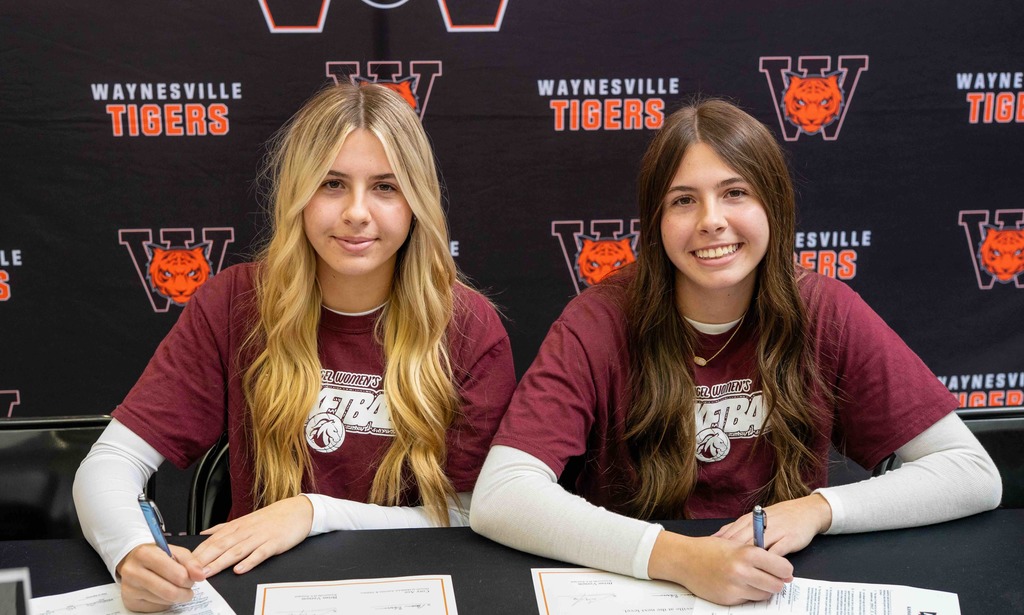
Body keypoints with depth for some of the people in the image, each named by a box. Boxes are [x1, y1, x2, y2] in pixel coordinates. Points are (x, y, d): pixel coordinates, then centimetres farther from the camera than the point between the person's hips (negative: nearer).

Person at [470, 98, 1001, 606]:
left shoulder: (827, 314, -6)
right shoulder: (600, 322, -11)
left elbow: (976, 474, -5)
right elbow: (495, 498, -23)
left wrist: (818, 508, -20)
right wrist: (679, 557, -33)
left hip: (780, 589, 2)